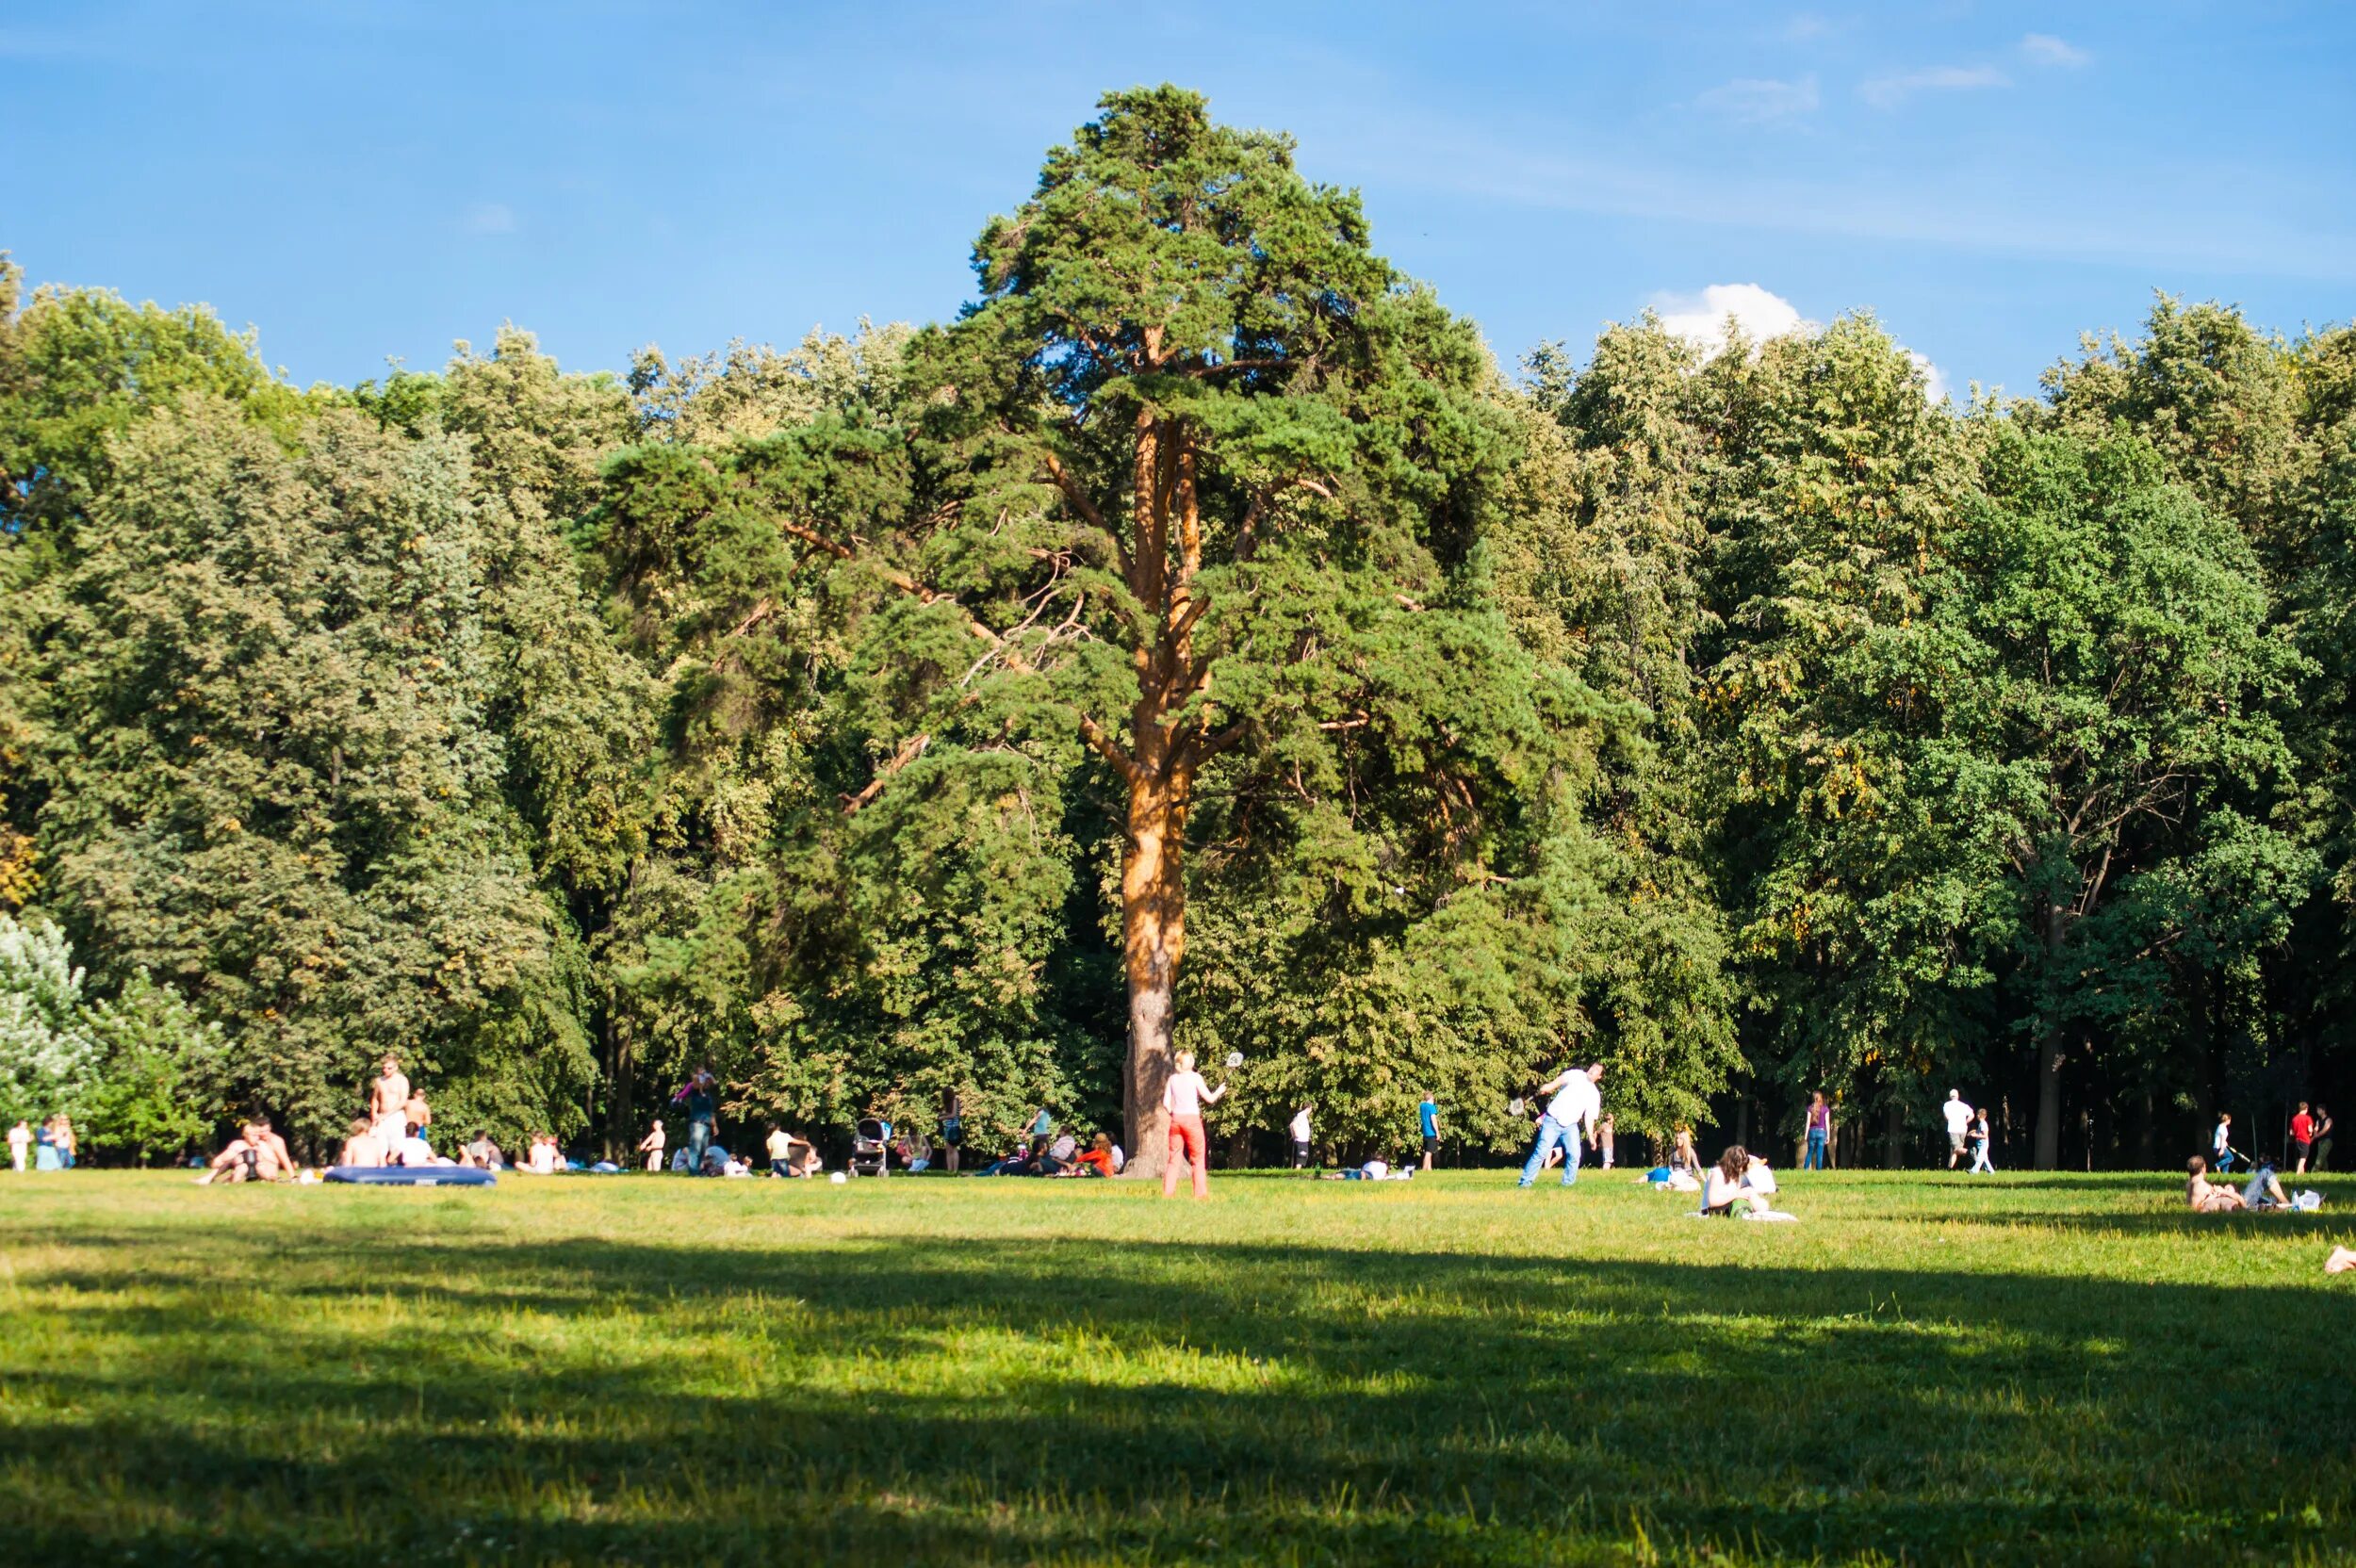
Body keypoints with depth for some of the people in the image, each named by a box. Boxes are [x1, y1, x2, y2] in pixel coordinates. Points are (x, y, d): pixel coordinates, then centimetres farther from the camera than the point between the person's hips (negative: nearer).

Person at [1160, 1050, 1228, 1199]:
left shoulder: (1172, 1078, 6)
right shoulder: (1195, 1077, -4)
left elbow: (1166, 1103, 3)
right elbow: (1210, 1098, -3)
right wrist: (1220, 1090, 15)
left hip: (1176, 1120, 3)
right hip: (1192, 1120, -3)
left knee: (1173, 1159, 7)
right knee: (1198, 1160, 2)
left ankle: (1168, 1193, 2)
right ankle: (1201, 1194, -2)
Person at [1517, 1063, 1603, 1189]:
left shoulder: (1595, 1095, 10)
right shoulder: (1576, 1075, 0)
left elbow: (1589, 1117, 10)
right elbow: (1562, 1079, -20)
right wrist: (1551, 1086, -41)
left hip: (1570, 1126, 4)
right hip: (1552, 1121, -4)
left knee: (1574, 1154, -12)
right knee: (1541, 1152, -12)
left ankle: (1568, 1183, 3)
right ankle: (1525, 1182, -8)